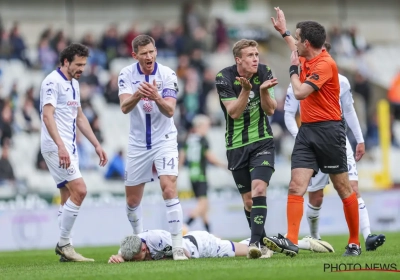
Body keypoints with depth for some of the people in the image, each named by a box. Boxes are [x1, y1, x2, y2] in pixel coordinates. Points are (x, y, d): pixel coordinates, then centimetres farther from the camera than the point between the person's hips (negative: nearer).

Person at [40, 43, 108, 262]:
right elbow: (47, 115, -22)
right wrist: (60, 146, -32)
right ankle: (64, 244, -11)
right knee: (79, 190, -17)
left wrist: (96, 145, 21)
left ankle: (63, 247, 9)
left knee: (69, 198, 7)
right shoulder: (52, 82, -12)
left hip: (69, 148, 10)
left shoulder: (74, 84, 17)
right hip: (56, 146, -10)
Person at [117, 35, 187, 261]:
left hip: (164, 140, -3)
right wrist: (138, 94, -41)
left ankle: (178, 247, -20)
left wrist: (156, 97, -39)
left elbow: (170, 111, -19)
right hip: (138, 144, 3)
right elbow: (125, 107, -20)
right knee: (132, 200, 10)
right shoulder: (127, 75, -7)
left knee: (169, 189, -20)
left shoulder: (167, 74, -12)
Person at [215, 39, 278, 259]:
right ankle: (263, 241, 21)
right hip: (236, 146, 0)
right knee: (248, 199, 5)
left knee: (259, 190, -19)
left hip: (262, 142, 0)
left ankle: (255, 242, -24)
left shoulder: (264, 72, -5)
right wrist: (246, 89, -31)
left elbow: (270, 110, -5)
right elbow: (234, 112, -17)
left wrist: (264, 91, -24)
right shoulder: (224, 78, -12)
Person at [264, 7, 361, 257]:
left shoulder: (325, 64, -15)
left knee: (344, 188, 3)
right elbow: (297, 51, 39)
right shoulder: (308, 59, 11)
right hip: (307, 131, 8)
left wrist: (294, 69, -5)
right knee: (296, 186, -7)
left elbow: (300, 92, -21)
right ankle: (292, 242, -16)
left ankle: (354, 243, 11)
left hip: (328, 131, -8)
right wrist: (283, 31, 48)